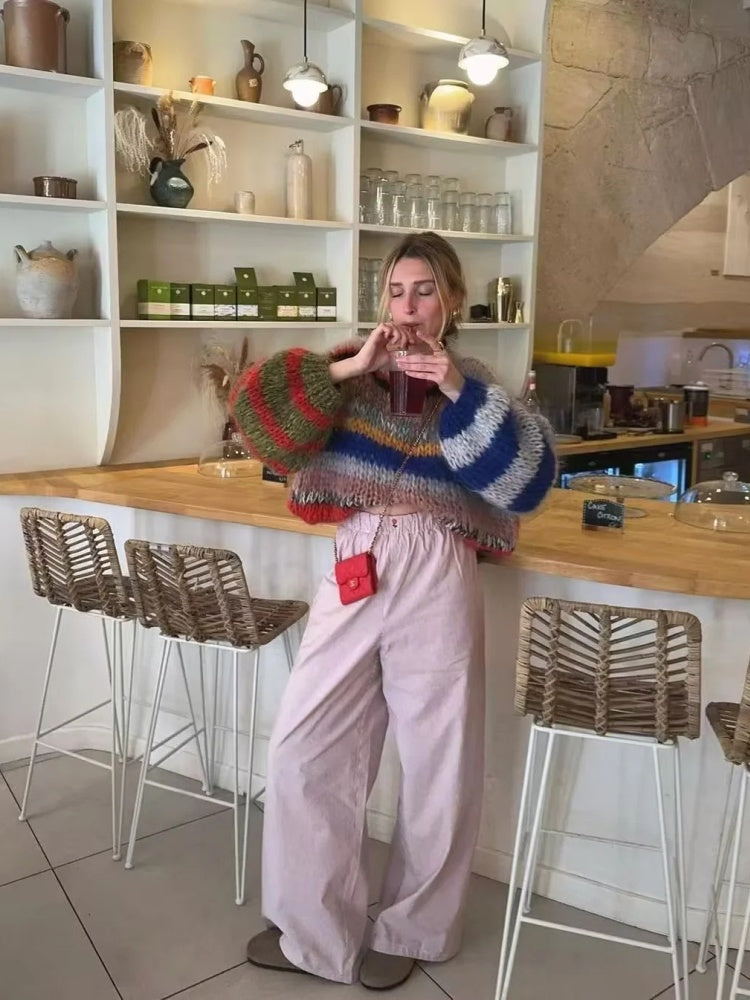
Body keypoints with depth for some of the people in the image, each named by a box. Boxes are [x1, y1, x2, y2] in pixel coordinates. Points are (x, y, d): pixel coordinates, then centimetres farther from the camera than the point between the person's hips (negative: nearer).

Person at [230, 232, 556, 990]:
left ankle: (409, 930, 33)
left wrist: (460, 394, -18)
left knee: (435, 762, 9)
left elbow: (527, 481, -11)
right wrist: (351, 367, -16)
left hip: (435, 579, -1)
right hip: (353, 572, 2)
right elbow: (255, 410, -9)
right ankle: (315, 927, 26)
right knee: (304, 748, 5)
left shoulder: (473, 387, 4)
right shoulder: (351, 371, 6)